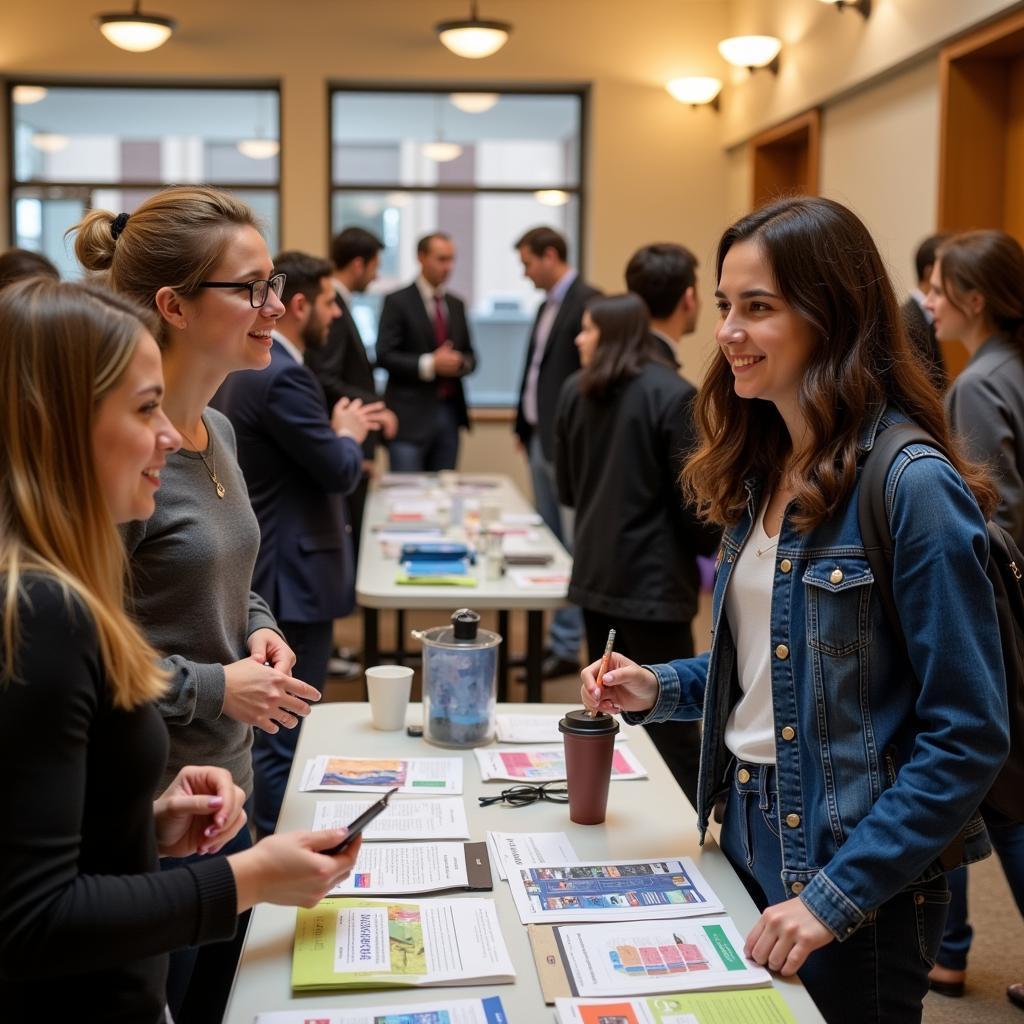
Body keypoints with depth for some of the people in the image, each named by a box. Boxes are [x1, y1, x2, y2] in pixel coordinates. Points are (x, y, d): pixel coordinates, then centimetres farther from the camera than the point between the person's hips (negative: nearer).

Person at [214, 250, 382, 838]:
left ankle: (270, 838, 34)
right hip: (292, 575, -11)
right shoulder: (282, 376, -22)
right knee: (286, 731, -1)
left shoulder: (240, 365, 10)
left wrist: (337, 431, 11)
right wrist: (349, 434, -2)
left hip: (260, 568, 11)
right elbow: (340, 472, -21)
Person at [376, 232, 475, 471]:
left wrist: (461, 362, -6)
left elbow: (469, 355, 18)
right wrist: (429, 365, -20)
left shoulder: (456, 304, 15)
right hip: (411, 415, -6)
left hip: (450, 412, 6)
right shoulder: (398, 301, -4)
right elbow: (384, 355, -10)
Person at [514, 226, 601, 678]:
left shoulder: (587, 302, -14)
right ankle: (556, 640, 21)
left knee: (575, 546, -4)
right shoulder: (548, 304, 16)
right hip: (541, 440, 10)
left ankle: (566, 646, 1)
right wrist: (523, 424, 17)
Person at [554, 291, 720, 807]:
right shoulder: (673, 395, -13)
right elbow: (693, 498, -12)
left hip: (594, 573, 6)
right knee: (672, 728, -2)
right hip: (653, 579, -6)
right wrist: (716, 545, 7)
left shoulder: (575, 391, 5)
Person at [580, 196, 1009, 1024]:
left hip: (856, 871, -7)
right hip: (745, 833, 7)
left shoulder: (914, 487, -19)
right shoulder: (759, 471, 4)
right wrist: (658, 690, -1)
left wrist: (837, 895, -20)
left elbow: (967, 739, -19)